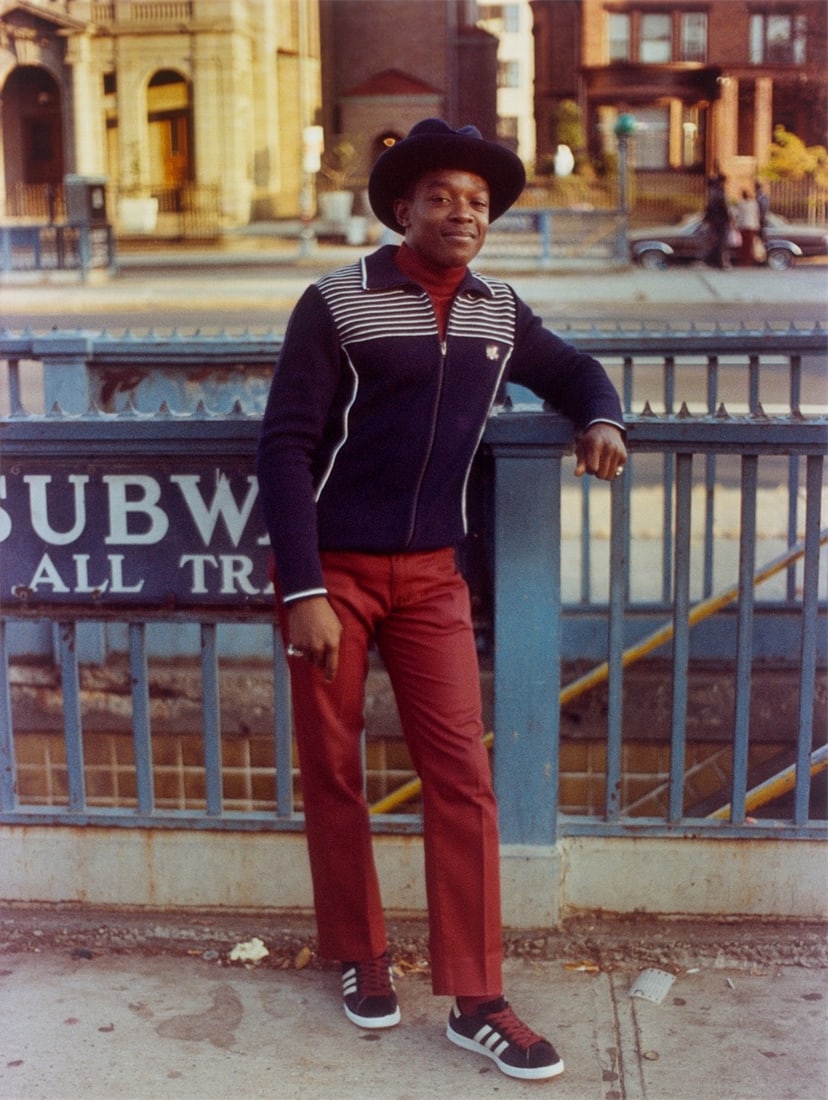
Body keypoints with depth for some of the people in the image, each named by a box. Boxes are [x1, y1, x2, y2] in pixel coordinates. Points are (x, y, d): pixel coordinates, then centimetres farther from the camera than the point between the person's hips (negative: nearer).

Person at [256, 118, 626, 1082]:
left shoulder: (499, 313, 5)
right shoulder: (336, 304, -9)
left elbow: (571, 370, 23)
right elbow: (285, 447, -11)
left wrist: (600, 419, -1)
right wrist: (302, 590, -17)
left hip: (430, 575, 3)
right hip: (332, 569, -3)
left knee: (462, 774, -3)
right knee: (332, 774, 8)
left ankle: (474, 1000, 5)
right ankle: (360, 958, 27)